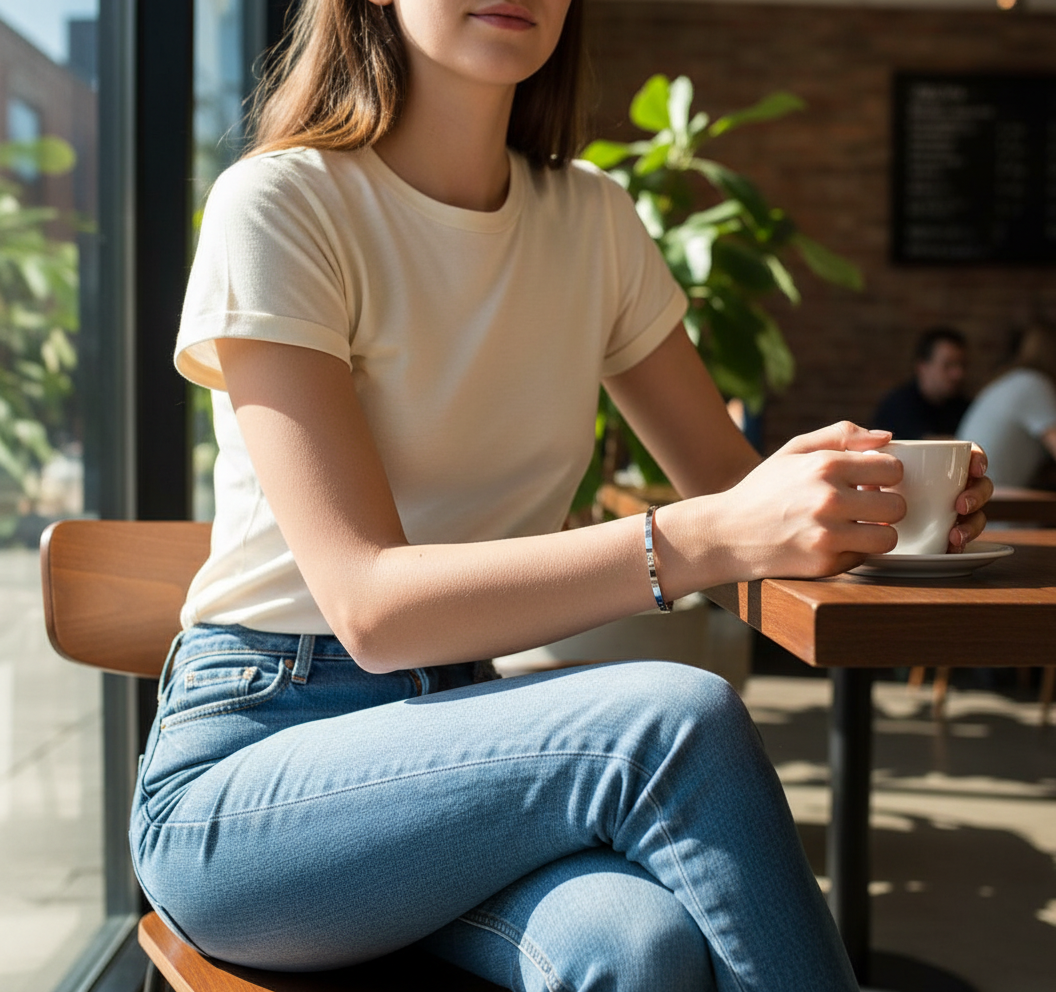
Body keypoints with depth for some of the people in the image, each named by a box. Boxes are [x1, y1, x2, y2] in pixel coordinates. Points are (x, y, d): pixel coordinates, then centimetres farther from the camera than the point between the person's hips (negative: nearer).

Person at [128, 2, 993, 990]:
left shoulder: (593, 219, 7)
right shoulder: (279, 204, -11)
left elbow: (729, 479, 11)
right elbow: (372, 605, -21)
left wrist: (863, 493, -14)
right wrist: (711, 538, -33)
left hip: (459, 739, 4)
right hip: (247, 774, -4)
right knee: (675, 718, -29)